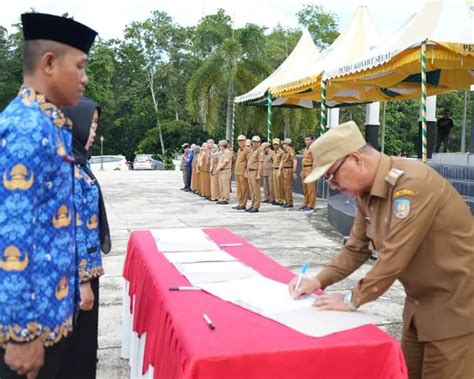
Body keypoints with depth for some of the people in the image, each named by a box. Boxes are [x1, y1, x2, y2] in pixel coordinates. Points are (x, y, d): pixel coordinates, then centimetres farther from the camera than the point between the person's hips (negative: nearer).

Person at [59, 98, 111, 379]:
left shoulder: (75, 161, 10)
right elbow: (71, 229, -23)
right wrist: (84, 280, -20)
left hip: (82, 266, 9)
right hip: (76, 270, -9)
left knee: (83, 337, 21)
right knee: (76, 339, 6)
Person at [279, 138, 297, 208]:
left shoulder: (291, 152, -13)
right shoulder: (285, 152, 16)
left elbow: (295, 162, -19)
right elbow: (282, 162, 19)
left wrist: (294, 172, -21)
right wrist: (280, 170, 11)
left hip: (289, 170, -10)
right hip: (284, 170, 10)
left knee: (288, 187, -9)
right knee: (284, 187, 11)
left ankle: (290, 203, -5)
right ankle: (287, 202, 18)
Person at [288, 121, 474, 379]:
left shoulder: (412, 182, -28)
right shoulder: (365, 192, 0)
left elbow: (395, 257, -28)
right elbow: (356, 248, 8)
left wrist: (352, 299, -17)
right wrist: (318, 281, -3)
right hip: (421, 302, 8)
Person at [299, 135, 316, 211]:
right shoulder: (305, 149, 19)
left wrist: (313, 171, -20)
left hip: (310, 169, -9)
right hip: (304, 169, 9)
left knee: (310, 188, -6)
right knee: (305, 189, 12)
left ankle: (310, 205, -3)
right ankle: (305, 204, 19)